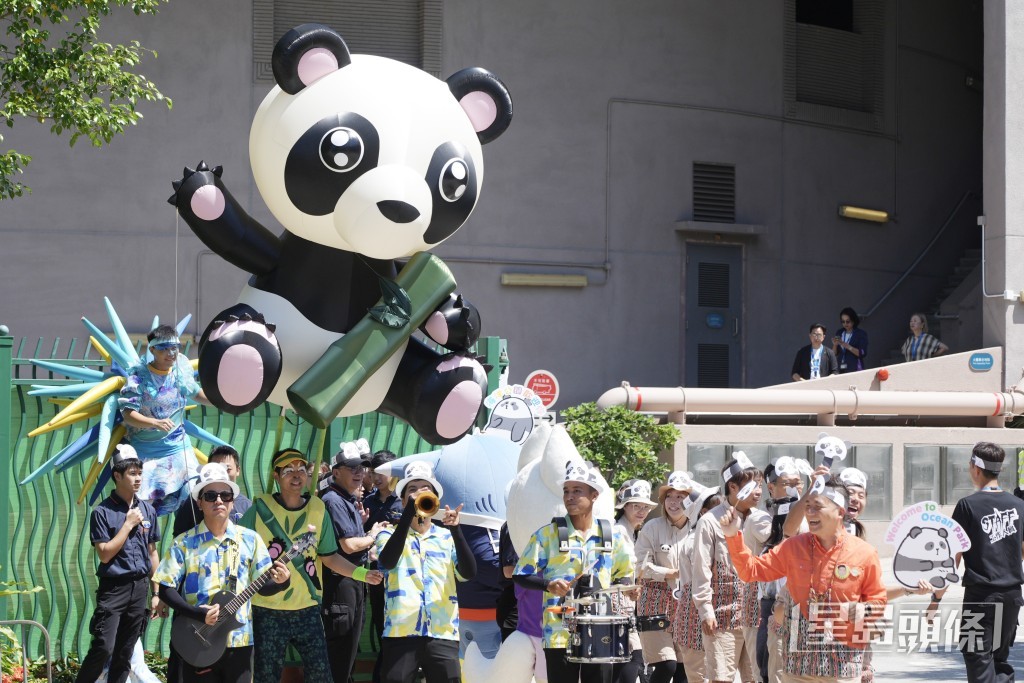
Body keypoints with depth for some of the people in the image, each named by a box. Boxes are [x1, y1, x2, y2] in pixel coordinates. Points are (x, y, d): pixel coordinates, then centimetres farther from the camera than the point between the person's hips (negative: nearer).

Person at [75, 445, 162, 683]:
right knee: (103, 648, -13)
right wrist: (129, 524, -13)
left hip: (140, 587, 5)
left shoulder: (147, 510, 8)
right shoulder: (103, 512, -7)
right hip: (113, 588, -5)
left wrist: (156, 593, 10)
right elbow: (105, 554, -13)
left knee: (124, 653, 7)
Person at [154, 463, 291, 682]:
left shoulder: (250, 539, 5)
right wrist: (197, 613, -16)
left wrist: (280, 582, -15)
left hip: (239, 641, 2)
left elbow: (262, 587, 7)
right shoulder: (184, 543, -1)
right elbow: (166, 589, -3)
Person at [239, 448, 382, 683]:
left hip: (307, 610, 2)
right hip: (268, 612, -2)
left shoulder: (318, 510, 2)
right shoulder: (261, 508, -6)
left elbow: (329, 557, 7)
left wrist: (361, 573, -8)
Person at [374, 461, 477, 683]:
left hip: (443, 634, 1)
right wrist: (409, 512, -19)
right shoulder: (390, 534, 10)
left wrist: (456, 530, -16)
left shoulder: (447, 537, 14)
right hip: (401, 632, -1)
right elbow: (387, 561, -13)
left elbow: (468, 573, -2)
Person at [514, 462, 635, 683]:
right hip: (560, 633, -2)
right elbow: (521, 575, -1)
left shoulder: (612, 535, 8)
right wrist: (548, 584, -20)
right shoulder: (547, 534, -1)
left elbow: (625, 573, 21)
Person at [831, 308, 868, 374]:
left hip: (854, 369, -4)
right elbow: (834, 354, 10)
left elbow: (863, 353, -11)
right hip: (840, 370, 4)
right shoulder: (839, 333, 11)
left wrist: (847, 346, -19)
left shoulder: (861, 334, -2)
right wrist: (835, 345, -10)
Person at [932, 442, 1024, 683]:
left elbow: (953, 558, -8)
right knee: (1000, 659, 17)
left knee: (979, 663, -3)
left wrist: (937, 597, -2)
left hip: (980, 595, -5)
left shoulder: (968, 506, -9)